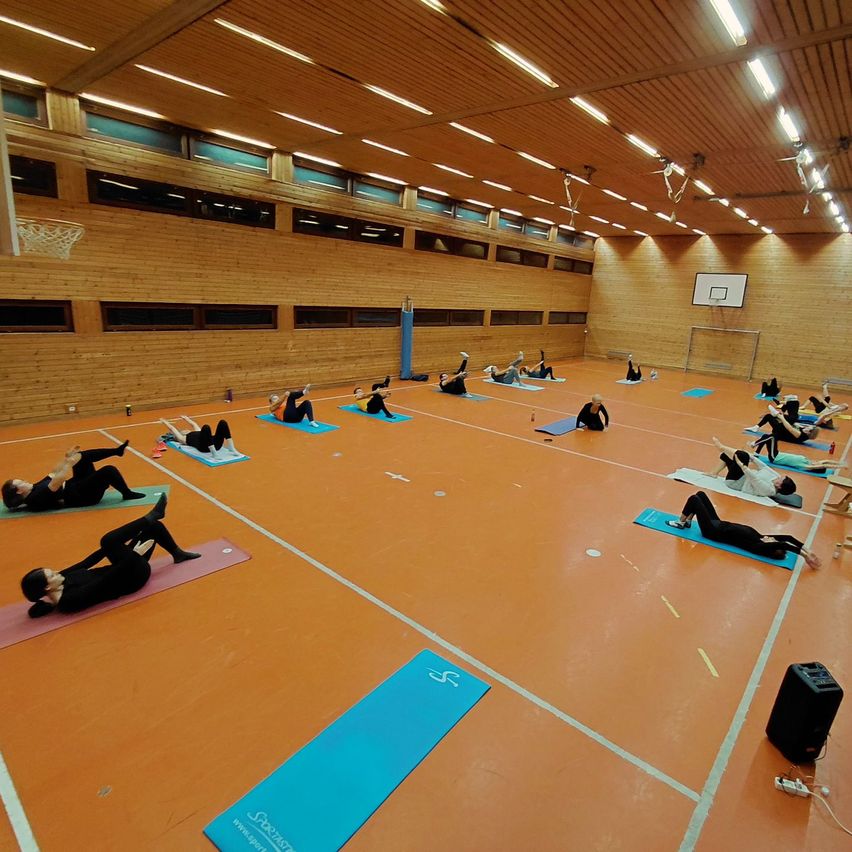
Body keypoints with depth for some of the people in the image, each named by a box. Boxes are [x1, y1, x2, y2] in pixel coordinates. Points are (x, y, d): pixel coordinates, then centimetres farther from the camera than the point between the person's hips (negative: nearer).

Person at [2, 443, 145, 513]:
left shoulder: (35, 488, 11)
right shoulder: (35, 498, -18)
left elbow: (52, 474, 18)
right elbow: (55, 484, -29)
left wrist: (67, 457, 13)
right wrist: (69, 464, -23)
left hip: (74, 485, 11)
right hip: (78, 495, -10)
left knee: (84, 456, 10)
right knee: (109, 470, -28)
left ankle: (116, 450, 17)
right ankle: (127, 494, -8)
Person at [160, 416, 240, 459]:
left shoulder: (196, 433, 40)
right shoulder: (182, 438, 26)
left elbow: (194, 424, 53)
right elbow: (172, 428, 33)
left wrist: (186, 418, 72)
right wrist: (164, 421, 50)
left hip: (215, 443, 6)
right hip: (203, 446, -6)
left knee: (223, 423, -17)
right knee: (206, 427, -34)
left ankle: (232, 449, -24)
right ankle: (214, 454, -37)